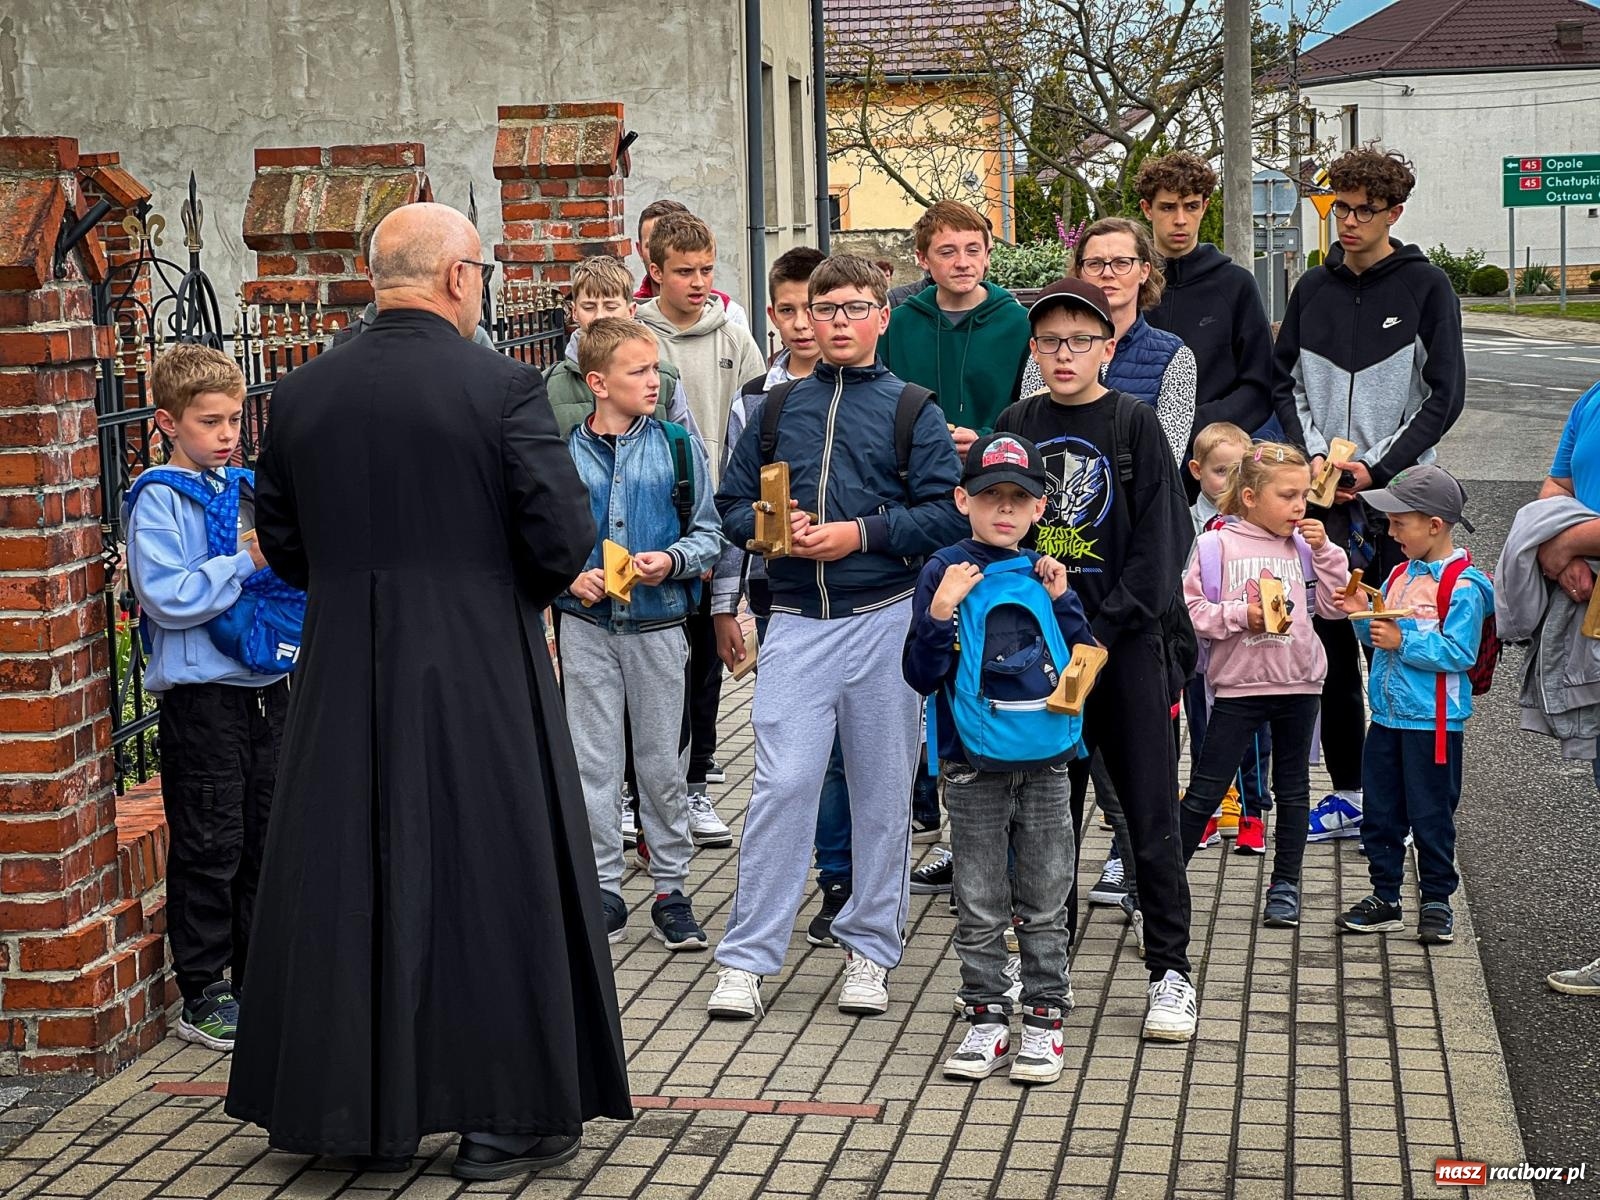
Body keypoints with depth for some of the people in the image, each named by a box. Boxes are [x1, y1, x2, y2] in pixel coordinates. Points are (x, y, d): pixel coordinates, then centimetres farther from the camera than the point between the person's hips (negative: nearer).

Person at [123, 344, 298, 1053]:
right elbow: (168, 597, -19)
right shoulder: (159, 498, -9)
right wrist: (247, 560, -20)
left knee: (267, 838, 13)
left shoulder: (246, 488, 11)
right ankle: (202, 996, 10)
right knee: (210, 848, 0)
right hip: (201, 694, -7)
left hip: (268, 682, 7)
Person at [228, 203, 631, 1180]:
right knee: (493, 879, 6)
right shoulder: (502, 387, -11)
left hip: (343, 682, 4)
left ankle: (351, 1106, 23)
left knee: (351, 882, 13)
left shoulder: (303, 393, 2)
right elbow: (564, 538, -12)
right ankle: (508, 1115, 14)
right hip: (481, 680, -4)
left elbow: (284, 546, 8)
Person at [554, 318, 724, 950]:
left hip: (658, 622, 0)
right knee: (594, 762, 5)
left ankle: (671, 888, 19)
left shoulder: (676, 446, -1)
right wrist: (571, 576, -13)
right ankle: (604, 888, 16)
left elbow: (708, 532, 2)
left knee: (660, 760, 7)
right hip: (587, 624, 0)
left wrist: (671, 560, -16)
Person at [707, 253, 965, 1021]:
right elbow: (732, 506, 13)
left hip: (884, 619, -1)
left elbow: (946, 513, -5)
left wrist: (861, 535, -15)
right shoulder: (777, 409, 11)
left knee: (882, 791, 6)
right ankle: (746, 957, 0)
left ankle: (870, 947, 19)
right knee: (781, 785, -6)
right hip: (796, 621, 1)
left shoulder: (911, 410, 3)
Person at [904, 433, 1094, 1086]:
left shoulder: (1045, 573, 5)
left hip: (1045, 762, 2)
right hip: (972, 767, -2)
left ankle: (1044, 1019, 18)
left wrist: (1061, 603, -7)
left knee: (1044, 904, 9)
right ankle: (986, 1019, 17)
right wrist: (939, 612, -21)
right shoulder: (946, 572, -3)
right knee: (980, 905, 7)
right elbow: (921, 676, -7)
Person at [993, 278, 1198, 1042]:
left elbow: (1162, 542, -8)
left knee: (1150, 817, 0)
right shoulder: (1015, 426, 7)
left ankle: (1170, 973, 9)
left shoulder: (1134, 424, -3)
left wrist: (1100, 633, -14)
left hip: (1124, 645, -3)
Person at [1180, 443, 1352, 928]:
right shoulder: (1217, 546, -7)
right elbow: (1191, 610, -8)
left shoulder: (1304, 546, 4)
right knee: (1205, 789, 1)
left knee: (1293, 788, 12)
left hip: (1298, 684, 4)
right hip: (1238, 685, -4)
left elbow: (1335, 605, 3)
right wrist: (1241, 615, -19)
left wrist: (1324, 551, -5)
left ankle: (1286, 884, 23)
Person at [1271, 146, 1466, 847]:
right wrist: (1313, 455, -5)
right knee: (1331, 642, 6)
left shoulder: (1426, 287, -2)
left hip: (1397, 495, -4)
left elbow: (1445, 394, -6)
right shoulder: (1313, 289, 10)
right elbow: (1283, 382, 11)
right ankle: (1349, 790, 15)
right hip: (1324, 497, 4)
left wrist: (1377, 467, -12)